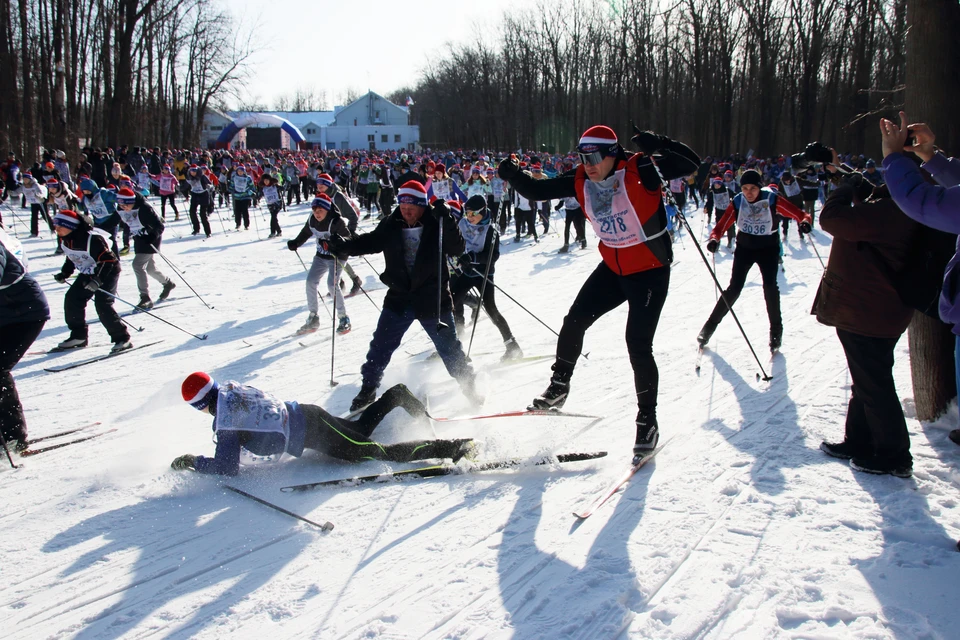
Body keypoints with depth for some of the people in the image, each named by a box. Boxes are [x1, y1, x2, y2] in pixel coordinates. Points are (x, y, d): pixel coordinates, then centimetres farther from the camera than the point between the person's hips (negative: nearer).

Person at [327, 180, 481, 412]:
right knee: (380, 345, 8)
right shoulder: (391, 225, -3)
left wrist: (446, 220, -31)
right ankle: (368, 389, 25)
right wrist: (343, 246, -5)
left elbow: (457, 249, -19)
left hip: (432, 299, -3)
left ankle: (469, 386, 28)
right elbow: (370, 242, 9)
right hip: (399, 298, 3)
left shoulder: (436, 225, -11)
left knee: (448, 346, 8)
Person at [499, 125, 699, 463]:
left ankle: (647, 421, 4)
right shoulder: (580, 181, -6)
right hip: (613, 268, 6)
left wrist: (657, 145, -46)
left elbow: (691, 164, -30)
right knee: (574, 321, 1)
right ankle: (559, 387, 24)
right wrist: (514, 176, -22)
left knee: (638, 344, -11)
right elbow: (536, 191, -2)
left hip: (650, 271, -6)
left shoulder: (639, 171, -22)